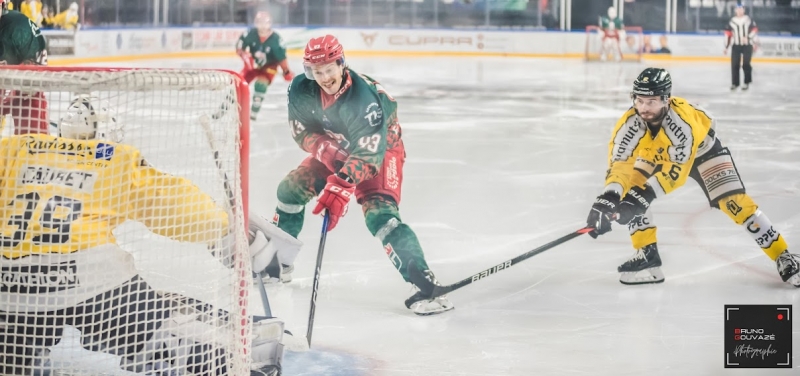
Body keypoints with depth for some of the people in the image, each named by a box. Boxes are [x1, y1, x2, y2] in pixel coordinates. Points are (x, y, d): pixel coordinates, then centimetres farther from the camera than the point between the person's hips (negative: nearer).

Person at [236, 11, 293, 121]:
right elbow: (239, 47, -15)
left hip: (268, 66, -2)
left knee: (261, 84, -26)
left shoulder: (276, 40, -28)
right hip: (252, 65, 3)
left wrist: (287, 72, -9)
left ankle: (254, 111, -15)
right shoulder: (250, 34, -25)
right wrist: (246, 57, -33)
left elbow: (281, 57, -16)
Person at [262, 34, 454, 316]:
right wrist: (329, 152, -28)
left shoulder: (364, 96, -37)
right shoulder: (301, 90, -19)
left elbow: (368, 153, -40)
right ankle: (277, 263, 26)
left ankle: (425, 283, -32)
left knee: (379, 213, -26)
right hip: (334, 147, 7)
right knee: (291, 188, 5)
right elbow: (303, 133, -9)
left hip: (380, 147, -7)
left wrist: (341, 188, -49)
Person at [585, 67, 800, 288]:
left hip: (702, 148, -4)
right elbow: (620, 164, -35)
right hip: (655, 155, 4)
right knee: (632, 194, -16)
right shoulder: (630, 123, -31)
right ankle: (647, 255, -4)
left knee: (734, 201, -16)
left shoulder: (682, 118, -43)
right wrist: (609, 198, -54)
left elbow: (677, 170, -44)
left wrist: (645, 193, -55)